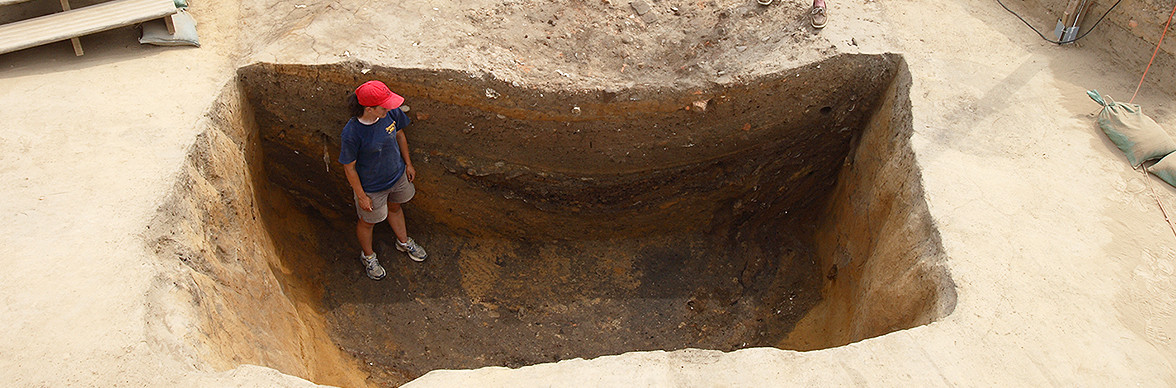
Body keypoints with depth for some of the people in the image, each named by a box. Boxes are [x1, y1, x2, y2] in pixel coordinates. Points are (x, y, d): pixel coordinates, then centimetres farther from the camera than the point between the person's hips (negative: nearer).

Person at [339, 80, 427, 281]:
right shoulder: (352, 133, -36)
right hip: (371, 187, -5)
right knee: (368, 221, 23)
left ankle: (404, 242, 61)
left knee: (394, 208, 32)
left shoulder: (391, 113, -21)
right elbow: (349, 168, -21)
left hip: (397, 175, 5)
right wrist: (361, 196, -12)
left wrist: (408, 164, 9)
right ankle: (368, 256, 52)